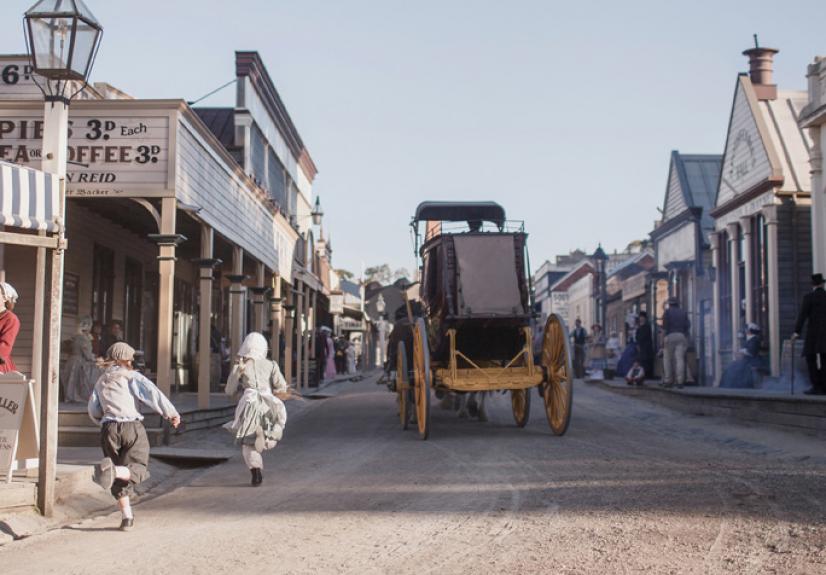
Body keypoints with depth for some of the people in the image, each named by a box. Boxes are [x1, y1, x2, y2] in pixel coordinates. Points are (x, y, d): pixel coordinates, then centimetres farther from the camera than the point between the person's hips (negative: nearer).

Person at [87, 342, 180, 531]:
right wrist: (171, 413, -8)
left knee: (118, 479, 13)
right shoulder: (132, 377, 4)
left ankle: (127, 516, 8)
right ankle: (113, 470, -36)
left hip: (109, 428, 4)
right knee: (137, 470, -6)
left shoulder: (101, 381, 18)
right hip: (133, 427, -4)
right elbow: (153, 394, -11)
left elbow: (93, 410, 16)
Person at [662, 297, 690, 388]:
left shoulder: (668, 311, 6)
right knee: (680, 359, -5)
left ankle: (668, 381, 2)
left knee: (667, 358, 6)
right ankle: (680, 382, -14)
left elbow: (665, 325, -4)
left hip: (670, 336, -3)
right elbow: (688, 325, 7)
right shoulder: (683, 313, 16)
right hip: (681, 336, 3)